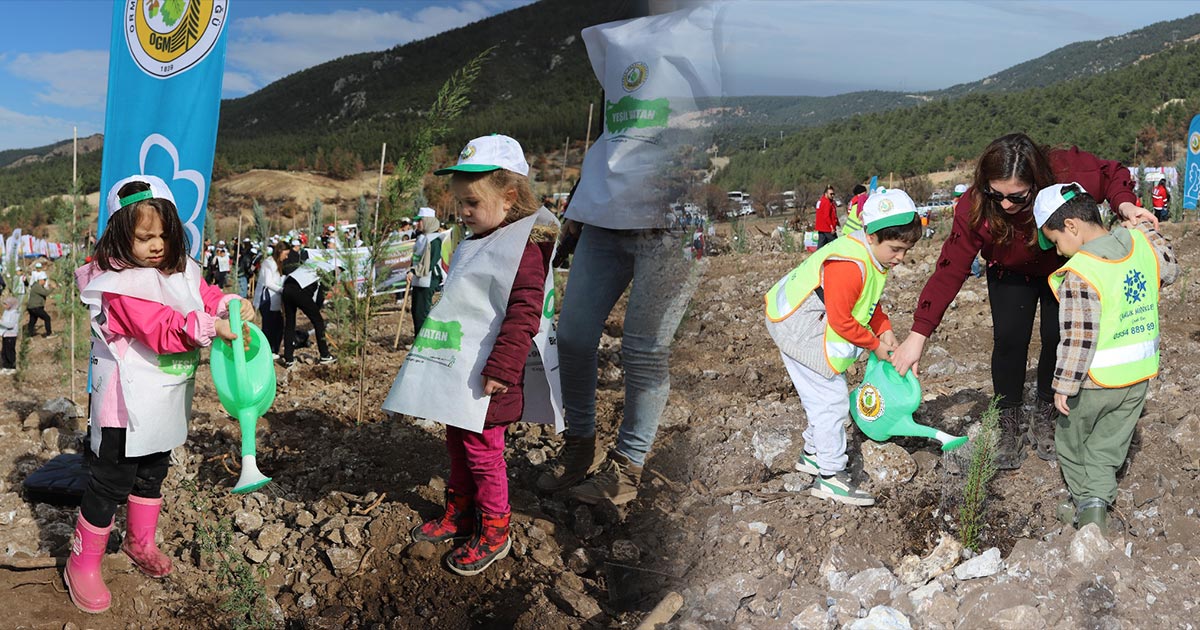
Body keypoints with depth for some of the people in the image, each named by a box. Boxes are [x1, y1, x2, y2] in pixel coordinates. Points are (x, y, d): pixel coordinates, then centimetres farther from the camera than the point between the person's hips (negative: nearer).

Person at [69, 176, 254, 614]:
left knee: (152, 474, 23)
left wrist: (231, 306, -9)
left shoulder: (182, 269, 3)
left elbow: (206, 296, 12)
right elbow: (161, 329, -27)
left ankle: (140, 543, 43)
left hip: (167, 400, 8)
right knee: (111, 482, 1)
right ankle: (82, 565, 18)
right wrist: (211, 328, -33)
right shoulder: (118, 282, -21)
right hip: (128, 402, -8)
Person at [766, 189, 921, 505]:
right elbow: (841, 320, -25)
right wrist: (875, 344, -13)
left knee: (826, 396, 19)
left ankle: (813, 453, 37)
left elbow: (869, 302, 15)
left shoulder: (871, 257, 3)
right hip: (800, 330, -11)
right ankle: (829, 476, -1)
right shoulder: (848, 266, -30)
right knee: (831, 399, -8)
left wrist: (885, 330, 0)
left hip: (811, 329, 11)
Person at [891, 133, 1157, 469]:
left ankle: (1044, 419, 17)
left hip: (1066, 268, 1)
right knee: (1009, 340, -12)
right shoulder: (975, 207, -36)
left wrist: (1124, 204, -37)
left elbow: (1113, 174, -15)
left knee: (1058, 339, -5)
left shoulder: (1069, 170, -38)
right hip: (1011, 274, 0)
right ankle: (1008, 425, 6)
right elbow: (949, 271, -32)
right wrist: (918, 334, -35)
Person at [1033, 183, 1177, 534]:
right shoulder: (1142, 243, -6)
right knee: (1109, 444, 19)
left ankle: (1087, 499, 18)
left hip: (1095, 380, -6)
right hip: (1139, 375, 6)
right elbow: (1169, 271, 16)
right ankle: (1097, 500, 17)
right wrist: (1147, 229, 19)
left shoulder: (1078, 275, -25)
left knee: (1071, 438, 17)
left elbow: (1078, 337, -24)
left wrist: (1064, 386, -16)